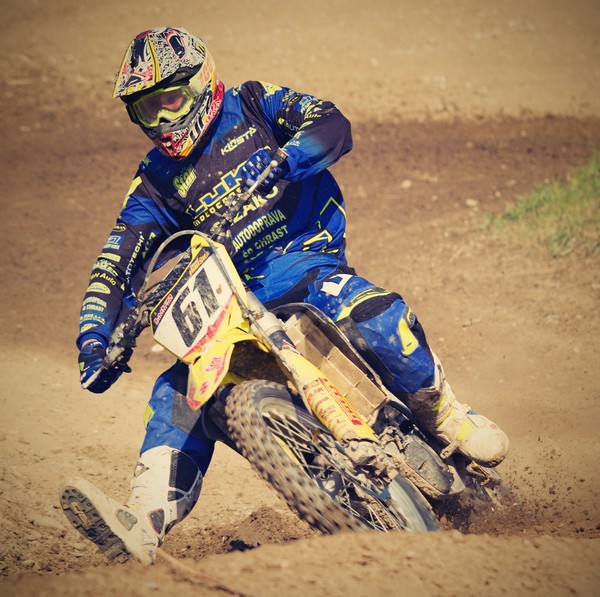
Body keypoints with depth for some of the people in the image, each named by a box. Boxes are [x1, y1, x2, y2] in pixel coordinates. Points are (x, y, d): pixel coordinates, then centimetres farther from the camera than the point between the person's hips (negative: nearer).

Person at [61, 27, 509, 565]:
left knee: (371, 315, -35)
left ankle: (446, 415, -12)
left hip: (306, 257, -4)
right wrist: (95, 341, -8)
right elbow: (118, 266, 7)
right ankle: (146, 522, -26)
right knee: (178, 391, -17)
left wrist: (283, 161, -30)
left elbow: (333, 125, -9)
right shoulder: (156, 182, 13)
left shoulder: (251, 106, 6)